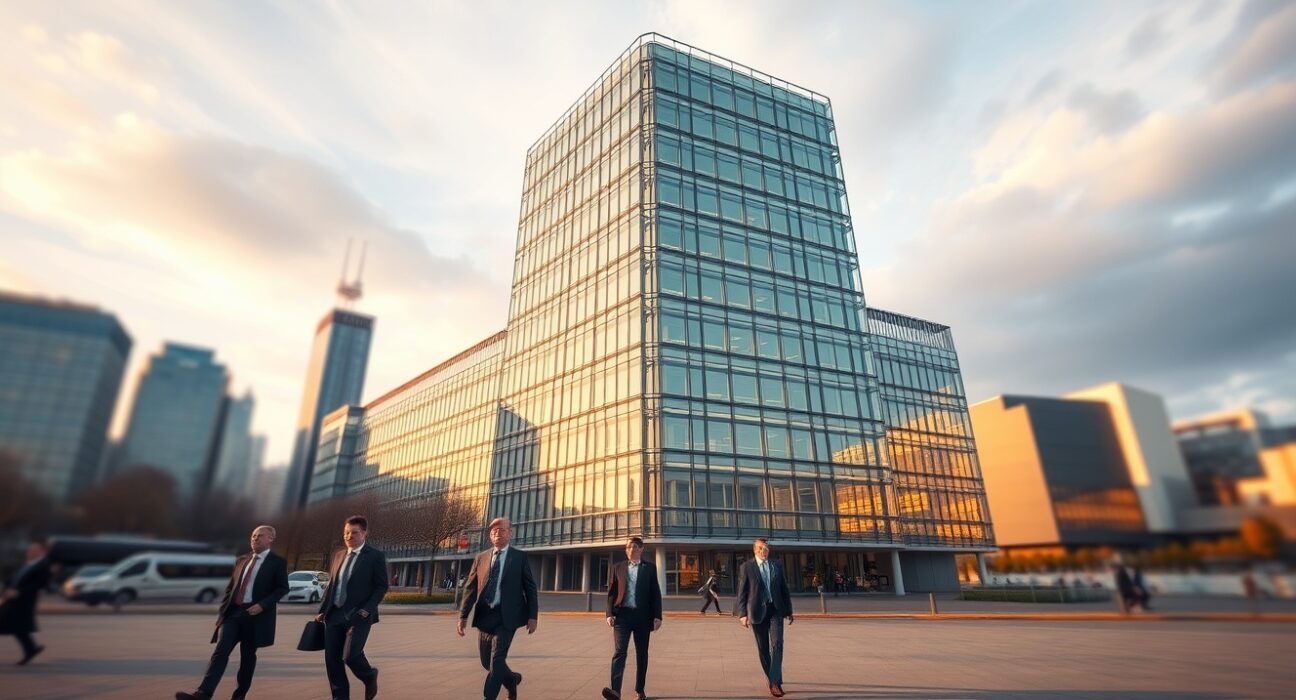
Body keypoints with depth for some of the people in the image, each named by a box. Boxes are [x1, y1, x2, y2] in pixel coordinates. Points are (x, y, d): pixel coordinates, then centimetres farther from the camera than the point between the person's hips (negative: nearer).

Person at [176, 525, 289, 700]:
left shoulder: (278, 562, -3)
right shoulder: (242, 560, 14)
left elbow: (283, 588, -7)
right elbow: (230, 587, 18)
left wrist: (262, 605, -18)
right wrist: (222, 610, 8)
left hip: (255, 615, -4)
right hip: (233, 612, 4)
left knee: (247, 656, 6)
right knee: (221, 651, -10)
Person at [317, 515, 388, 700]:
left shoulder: (375, 556, -6)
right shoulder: (338, 555, 13)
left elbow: (382, 586, -7)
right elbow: (330, 585, 18)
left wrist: (368, 609, -17)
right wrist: (322, 610, 10)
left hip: (358, 615, -6)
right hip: (335, 614, 6)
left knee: (350, 655, -13)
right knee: (332, 658, 4)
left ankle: (369, 676, 18)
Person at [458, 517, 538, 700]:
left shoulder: (520, 557, -1)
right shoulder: (480, 558, 8)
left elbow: (530, 588, -1)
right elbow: (470, 588, 6)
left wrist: (533, 616, -7)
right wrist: (463, 616, -3)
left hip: (506, 617, -4)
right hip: (485, 616, 4)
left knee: (497, 660, -11)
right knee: (487, 661, 12)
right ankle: (511, 679, 39)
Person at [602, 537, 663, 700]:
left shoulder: (650, 568, 6)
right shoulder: (617, 567, 8)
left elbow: (655, 593, 4)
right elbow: (611, 592, 7)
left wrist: (657, 616, -2)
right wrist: (609, 614, -4)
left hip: (642, 615, 1)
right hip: (622, 614, 0)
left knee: (642, 654, 9)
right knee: (619, 651, -12)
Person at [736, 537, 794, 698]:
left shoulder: (776, 566, 9)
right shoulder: (747, 567, -2)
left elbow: (785, 590, 13)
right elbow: (742, 592, -4)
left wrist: (789, 611, 12)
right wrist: (743, 614, -11)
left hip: (775, 610, 2)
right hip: (757, 611, -2)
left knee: (777, 644, -12)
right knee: (763, 648, 7)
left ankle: (776, 682, -13)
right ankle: (771, 678, 25)